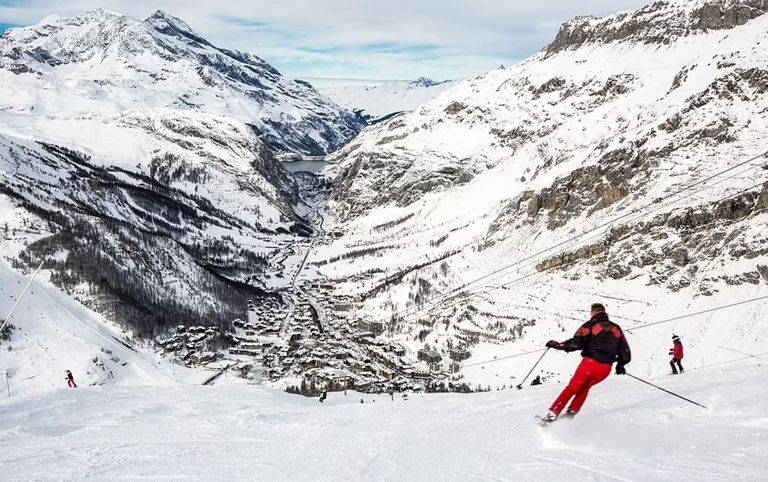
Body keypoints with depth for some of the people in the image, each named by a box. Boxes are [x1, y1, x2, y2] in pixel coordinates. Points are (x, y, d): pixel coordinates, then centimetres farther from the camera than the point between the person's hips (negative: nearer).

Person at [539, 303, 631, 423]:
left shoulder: (591, 325, 5)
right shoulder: (616, 329, 18)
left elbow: (576, 343, -10)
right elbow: (625, 353, 17)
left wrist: (556, 345, -2)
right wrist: (620, 366, 35)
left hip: (590, 363, -4)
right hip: (605, 368, 4)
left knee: (572, 388, 9)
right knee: (585, 387, 28)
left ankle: (553, 413, 2)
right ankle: (572, 412, 19)